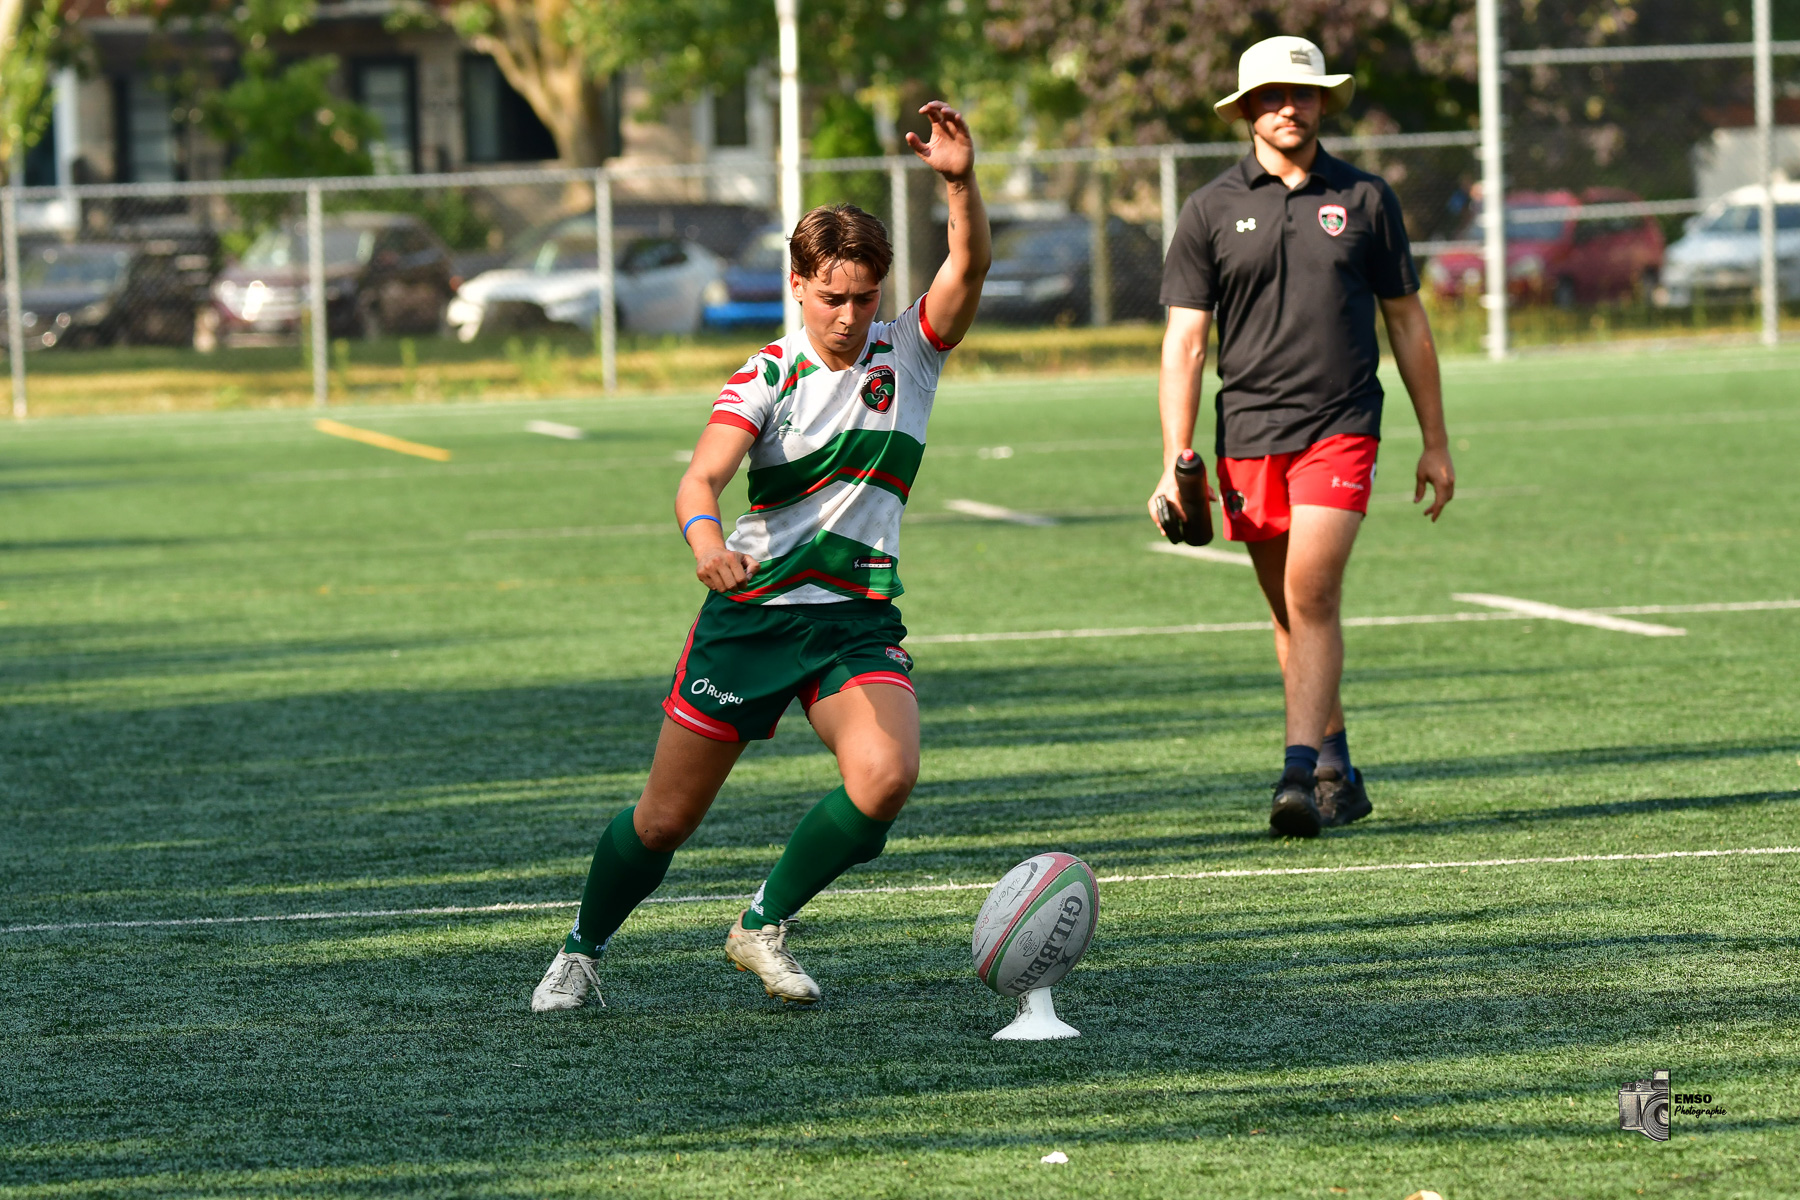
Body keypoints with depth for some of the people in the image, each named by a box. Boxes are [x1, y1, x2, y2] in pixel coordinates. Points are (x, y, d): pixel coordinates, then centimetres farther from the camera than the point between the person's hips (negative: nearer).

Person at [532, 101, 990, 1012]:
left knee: (886, 776, -24)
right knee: (666, 816, 2)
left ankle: (764, 926, -1)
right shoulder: (770, 375, -5)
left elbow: (969, 265, -15)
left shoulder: (910, 350, 1)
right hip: (749, 607, -1)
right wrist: (703, 533, -43)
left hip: (858, 618, 2)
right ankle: (581, 952, 29)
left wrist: (961, 180, -35)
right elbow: (703, 474, -19)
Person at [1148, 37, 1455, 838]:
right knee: (1290, 616, 9)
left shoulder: (1365, 200, 7)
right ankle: (1338, 774, 22)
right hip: (1248, 436, 2)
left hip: (1342, 427, -2)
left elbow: (1407, 323, 14)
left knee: (1312, 596, -17)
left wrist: (1435, 443, 14)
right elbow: (1184, 343, 2)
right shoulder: (1211, 212, 4)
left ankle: (1302, 776, -20)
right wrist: (1176, 463, -7)